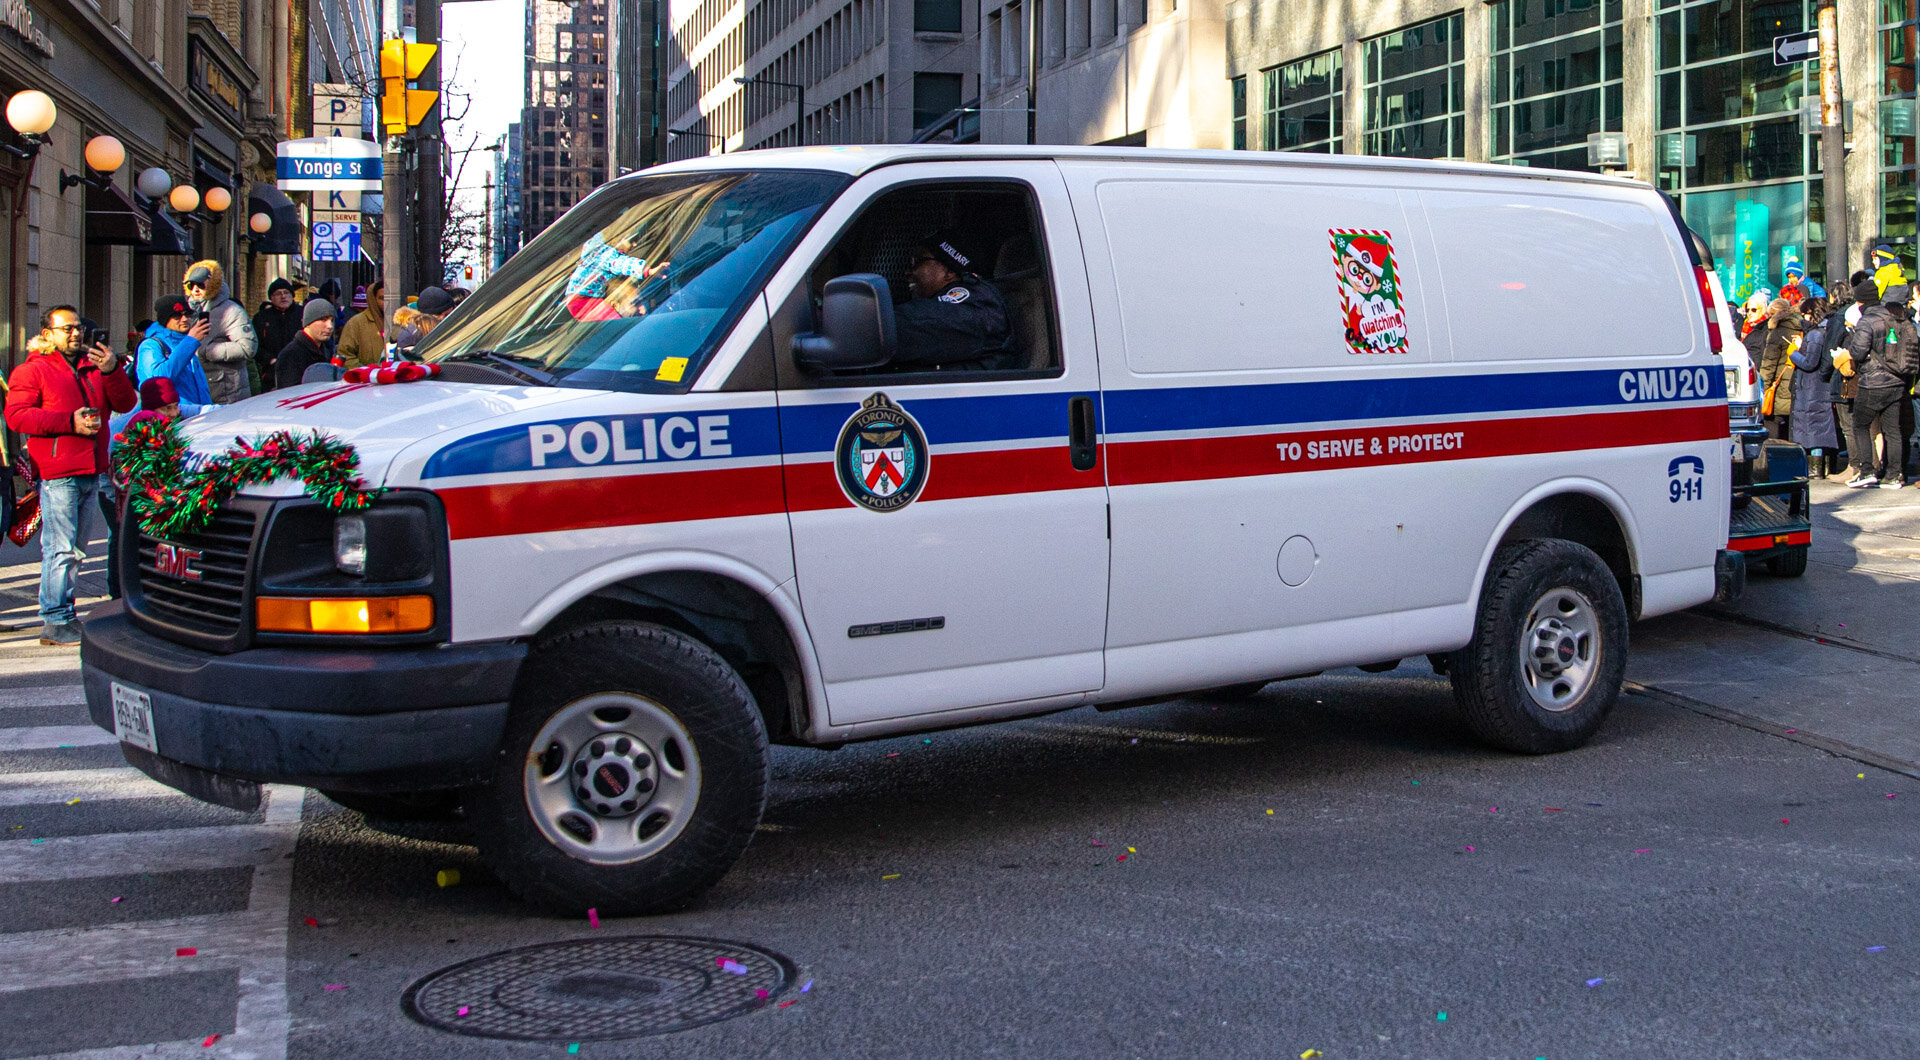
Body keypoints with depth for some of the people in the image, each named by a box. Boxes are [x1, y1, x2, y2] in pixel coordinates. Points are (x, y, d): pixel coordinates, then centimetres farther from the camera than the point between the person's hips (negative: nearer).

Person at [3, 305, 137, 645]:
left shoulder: (94, 365, 20)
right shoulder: (31, 371, 3)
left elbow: (125, 404, 11)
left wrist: (112, 372, -7)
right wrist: (69, 422, -16)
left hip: (96, 471, 6)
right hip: (58, 474, -6)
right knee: (61, 549, -9)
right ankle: (55, 622, -5)